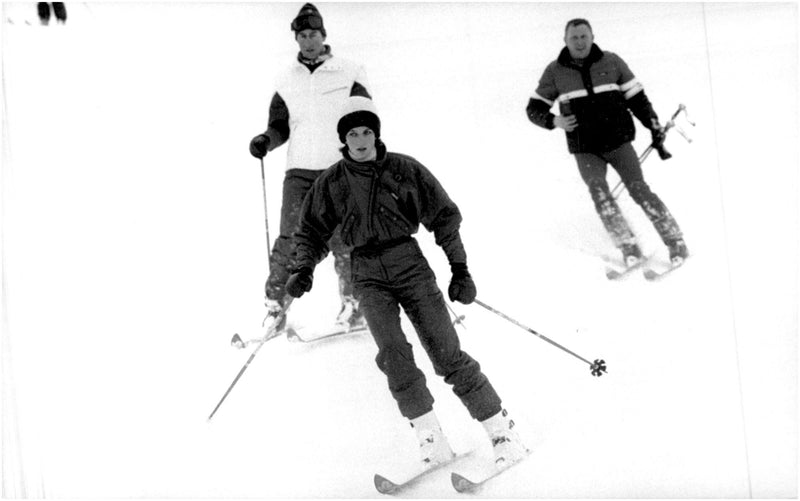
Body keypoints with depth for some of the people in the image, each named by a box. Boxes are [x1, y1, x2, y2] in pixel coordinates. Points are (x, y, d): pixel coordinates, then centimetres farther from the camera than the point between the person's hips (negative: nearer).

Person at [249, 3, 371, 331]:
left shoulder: (348, 74, 5)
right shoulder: (287, 81, 12)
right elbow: (281, 126, 16)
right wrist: (266, 140, -5)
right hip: (299, 171, 2)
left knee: (342, 242, -4)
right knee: (291, 240, -9)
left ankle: (352, 304, 11)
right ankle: (275, 305, -1)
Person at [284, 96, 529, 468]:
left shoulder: (404, 169, 0)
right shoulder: (332, 183, 4)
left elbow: (444, 215, 5)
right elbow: (312, 231, 15)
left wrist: (459, 269, 0)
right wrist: (305, 269, -3)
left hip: (409, 262, -1)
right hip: (368, 274, 1)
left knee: (447, 353, -7)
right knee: (392, 351, -21)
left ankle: (500, 428, 1)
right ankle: (430, 437, -15)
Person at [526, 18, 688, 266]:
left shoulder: (611, 62, 2)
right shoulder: (555, 72, 2)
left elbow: (637, 98, 9)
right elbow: (534, 108, 8)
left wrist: (655, 126, 3)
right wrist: (554, 121, -11)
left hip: (618, 141, 0)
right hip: (585, 150, 0)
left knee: (639, 190, -10)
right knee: (598, 191, -21)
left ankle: (675, 243, -2)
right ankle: (629, 248, -20)